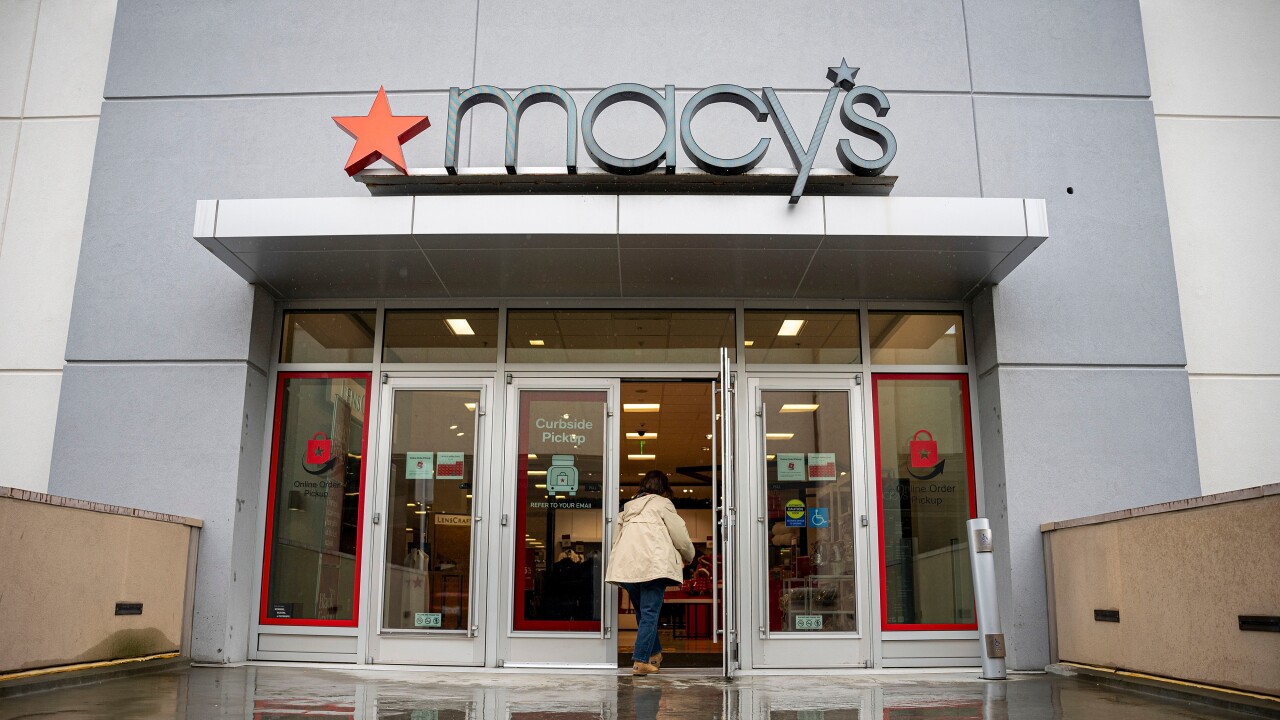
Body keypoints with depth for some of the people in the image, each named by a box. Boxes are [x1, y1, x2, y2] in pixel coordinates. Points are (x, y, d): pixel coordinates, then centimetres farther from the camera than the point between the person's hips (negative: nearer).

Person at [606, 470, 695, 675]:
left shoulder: (628, 507, 25)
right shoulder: (662, 504, 7)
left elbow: (617, 537, 21)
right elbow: (680, 536, 6)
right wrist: (688, 558, 24)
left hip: (627, 567, 6)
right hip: (653, 565, -6)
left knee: (642, 612, 18)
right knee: (650, 613, -5)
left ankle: (654, 655, 28)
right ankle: (640, 661, -12)